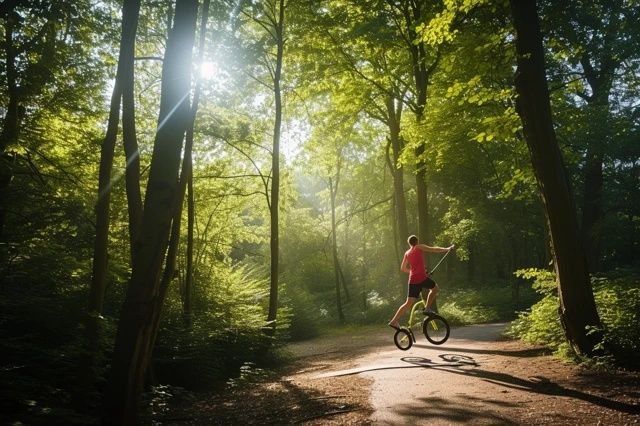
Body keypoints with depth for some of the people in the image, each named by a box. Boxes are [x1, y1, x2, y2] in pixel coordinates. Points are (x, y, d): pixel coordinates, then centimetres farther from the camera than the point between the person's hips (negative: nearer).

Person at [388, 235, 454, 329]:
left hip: (413, 280, 5)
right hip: (422, 278, -5)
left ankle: (394, 321, 1)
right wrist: (447, 249, 11)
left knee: (408, 303, 8)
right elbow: (433, 249, 1)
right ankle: (427, 308, 12)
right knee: (435, 288, 22)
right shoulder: (419, 247, 5)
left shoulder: (407, 253, 19)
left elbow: (403, 268, 22)